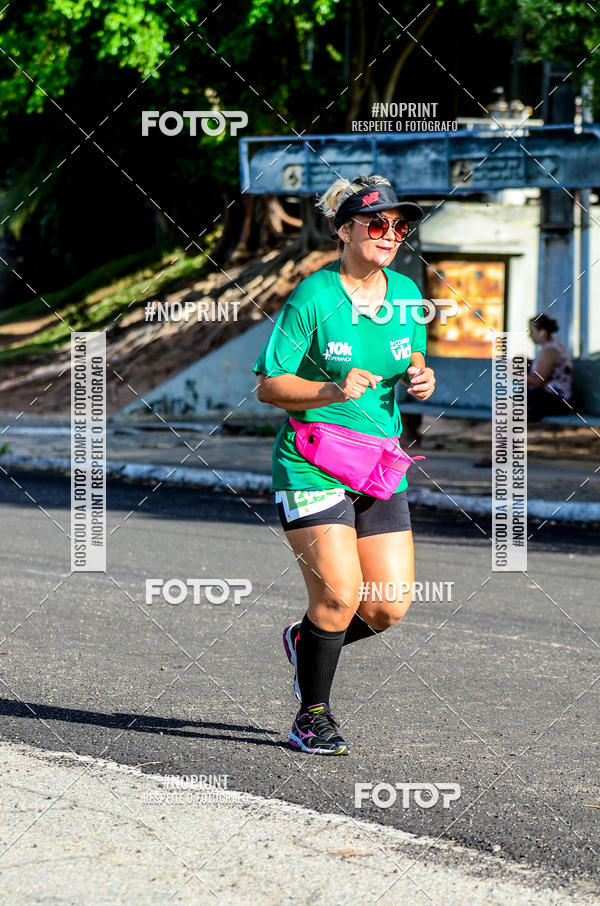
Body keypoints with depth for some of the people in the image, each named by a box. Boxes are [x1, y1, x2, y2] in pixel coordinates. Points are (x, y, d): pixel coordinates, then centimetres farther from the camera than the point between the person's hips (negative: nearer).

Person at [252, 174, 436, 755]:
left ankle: (306, 641, 30)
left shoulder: (406, 295, 6)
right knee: (340, 594, -12)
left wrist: (420, 379, -3)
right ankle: (313, 716, 8)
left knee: (389, 606, 0)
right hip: (312, 464, -6)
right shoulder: (312, 298, -11)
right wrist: (334, 390, -24)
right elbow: (268, 385, -9)